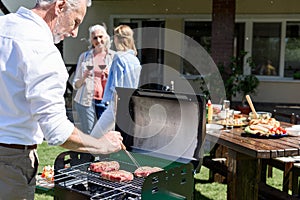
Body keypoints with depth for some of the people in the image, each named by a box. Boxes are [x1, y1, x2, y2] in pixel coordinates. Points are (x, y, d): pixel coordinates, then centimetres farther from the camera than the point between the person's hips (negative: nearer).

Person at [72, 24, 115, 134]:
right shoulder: (84, 56, 9)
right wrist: (84, 77, -10)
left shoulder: (113, 56, 9)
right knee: (88, 135, 0)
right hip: (86, 101, 0)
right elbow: (75, 85, 10)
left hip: (106, 101, 0)